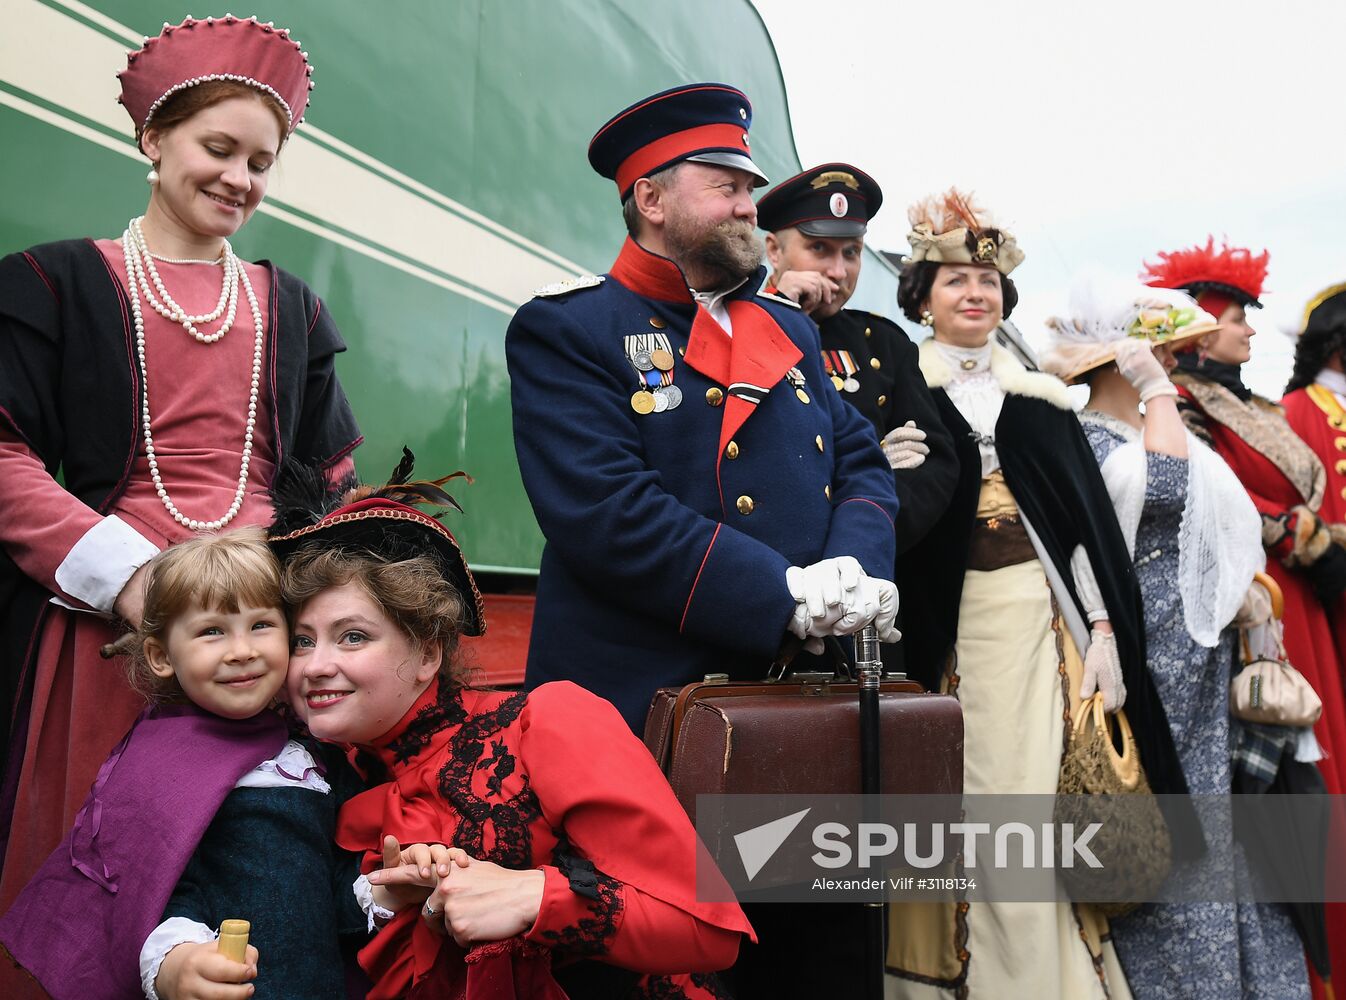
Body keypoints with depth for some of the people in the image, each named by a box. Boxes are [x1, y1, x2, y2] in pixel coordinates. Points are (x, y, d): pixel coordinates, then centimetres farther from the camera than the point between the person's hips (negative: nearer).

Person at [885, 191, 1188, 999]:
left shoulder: (1040, 399, 14)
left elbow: (1090, 519, 8)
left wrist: (1105, 633, 1)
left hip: (1041, 621, 3)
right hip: (944, 629, -3)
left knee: (1043, 800, 3)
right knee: (972, 799, -1)